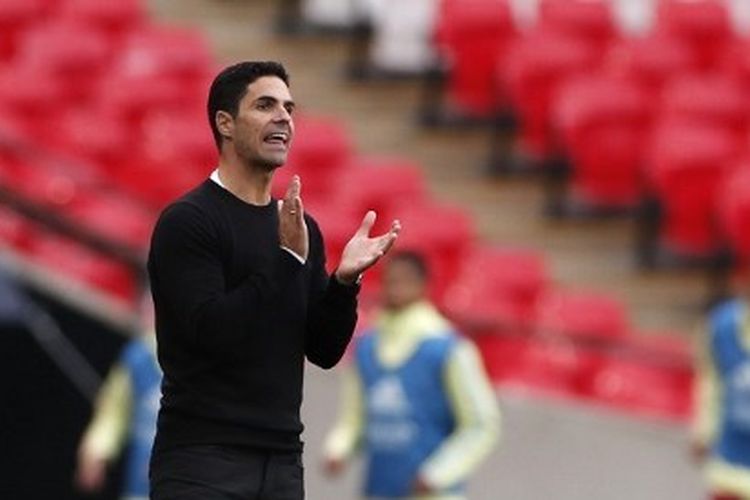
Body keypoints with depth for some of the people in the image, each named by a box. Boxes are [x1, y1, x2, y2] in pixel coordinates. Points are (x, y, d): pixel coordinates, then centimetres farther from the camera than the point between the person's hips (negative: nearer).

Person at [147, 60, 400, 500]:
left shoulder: (302, 229, 15)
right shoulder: (188, 223, -9)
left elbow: (323, 350, 12)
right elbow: (211, 330, -20)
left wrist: (344, 281, -6)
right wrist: (286, 259, -21)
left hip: (281, 461, 8)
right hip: (202, 462, -8)